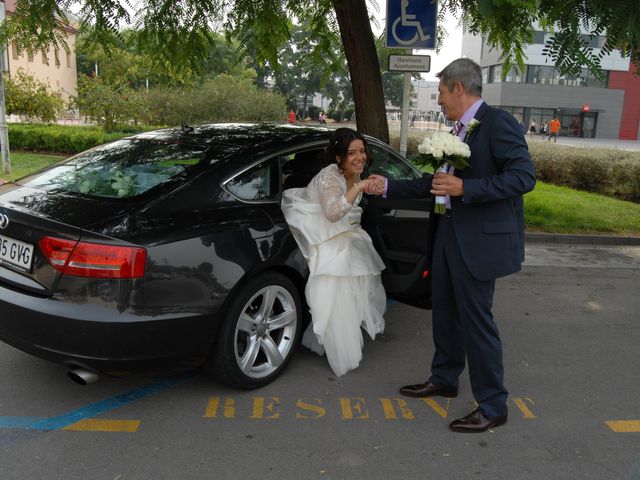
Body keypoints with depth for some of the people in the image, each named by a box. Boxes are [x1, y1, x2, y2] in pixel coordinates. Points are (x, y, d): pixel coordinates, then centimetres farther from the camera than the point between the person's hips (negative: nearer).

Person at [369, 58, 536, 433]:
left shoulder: (497, 122, -12)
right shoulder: (457, 132, 14)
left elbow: (524, 176, -21)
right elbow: (433, 185, 20)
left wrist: (465, 188, -25)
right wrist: (388, 187, 22)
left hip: (480, 240, -9)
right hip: (448, 235, 9)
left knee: (476, 319, -2)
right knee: (445, 313, 18)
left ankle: (493, 407, 13)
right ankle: (444, 380, 37)